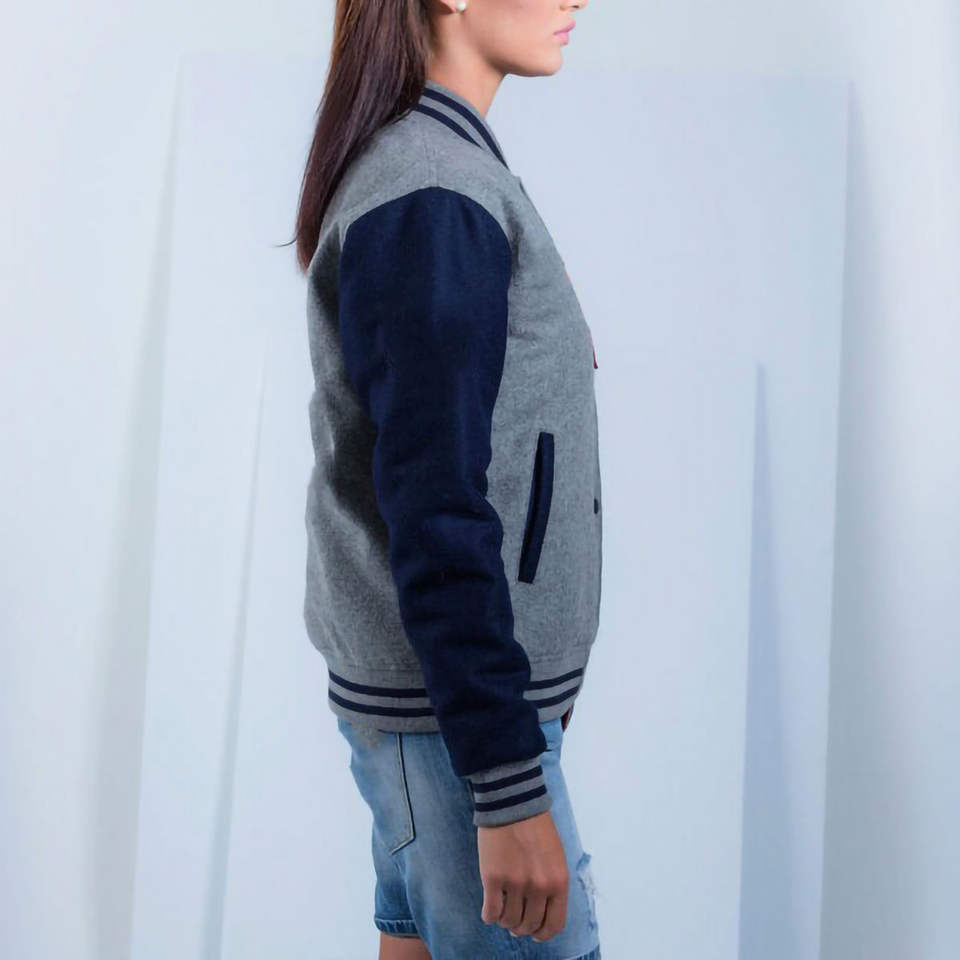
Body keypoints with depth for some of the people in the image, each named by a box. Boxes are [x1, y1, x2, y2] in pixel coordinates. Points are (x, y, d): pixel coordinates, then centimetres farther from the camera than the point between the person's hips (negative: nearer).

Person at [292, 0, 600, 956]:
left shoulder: (407, 173, 11)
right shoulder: (432, 205, -20)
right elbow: (434, 518, -24)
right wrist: (511, 793, -22)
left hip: (418, 693, 9)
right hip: (455, 708, -9)